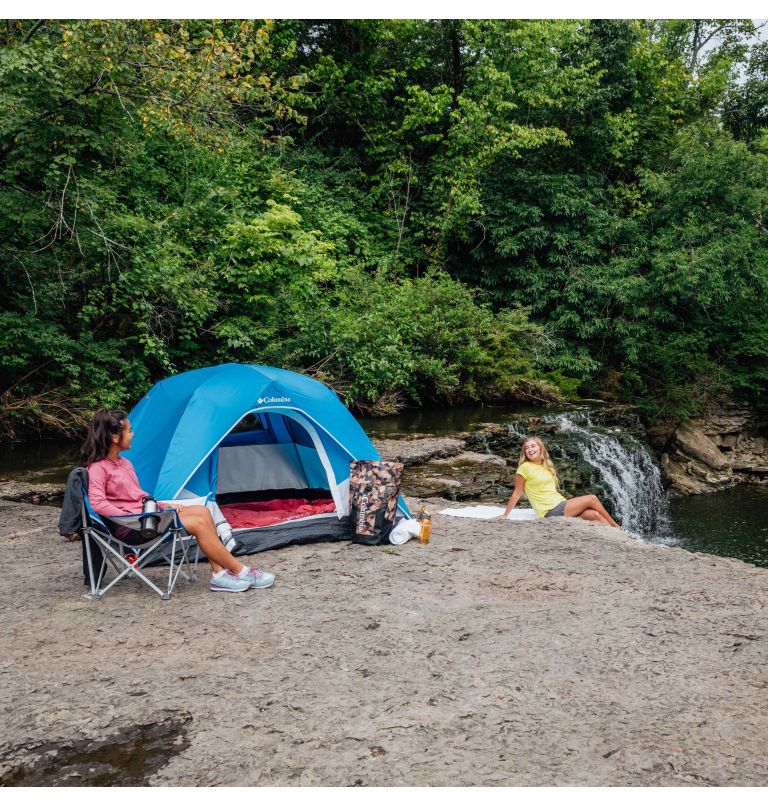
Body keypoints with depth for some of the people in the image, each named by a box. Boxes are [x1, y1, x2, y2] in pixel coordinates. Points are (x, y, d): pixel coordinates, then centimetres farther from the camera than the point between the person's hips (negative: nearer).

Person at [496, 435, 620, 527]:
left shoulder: (547, 466, 16)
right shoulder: (525, 467, -7)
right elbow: (516, 493, -4)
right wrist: (505, 515, -4)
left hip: (561, 505, 7)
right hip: (550, 511, -7)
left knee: (595, 515, -13)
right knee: (592, 499, -12)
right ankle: (616, 527, 0)